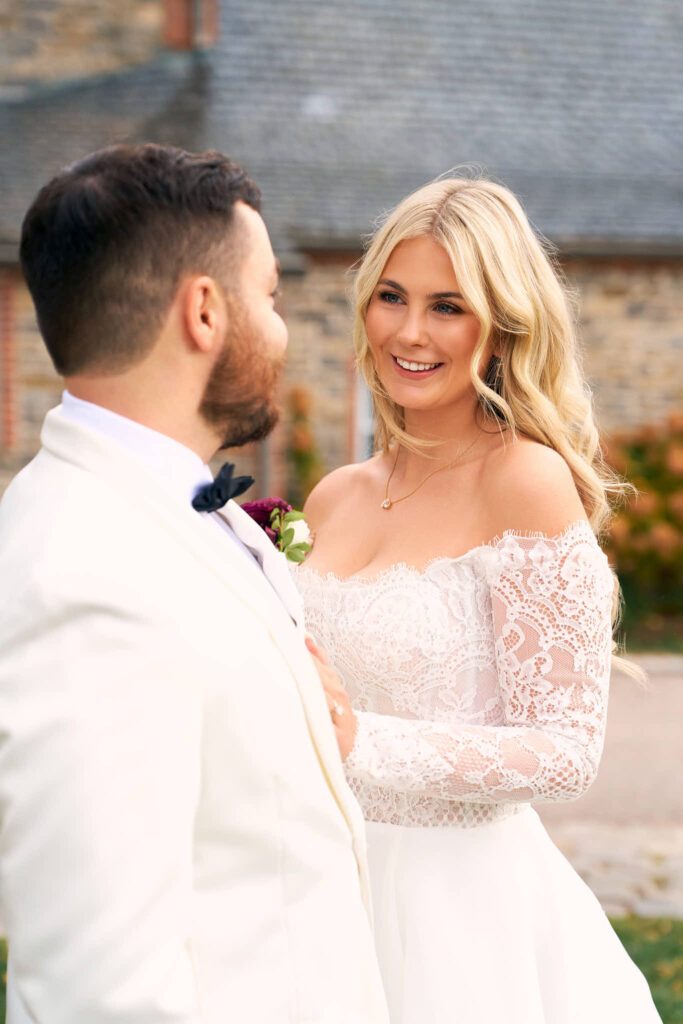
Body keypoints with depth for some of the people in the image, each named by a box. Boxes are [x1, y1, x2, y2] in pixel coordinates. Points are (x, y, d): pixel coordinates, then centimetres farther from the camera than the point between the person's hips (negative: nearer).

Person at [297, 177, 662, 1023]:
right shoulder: (334, 498, 5)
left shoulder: (529, 480, -14)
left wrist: (359, 741, -25)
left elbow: (564, 753, -16)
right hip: (336, 889, 6)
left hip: (466, 910, -6)